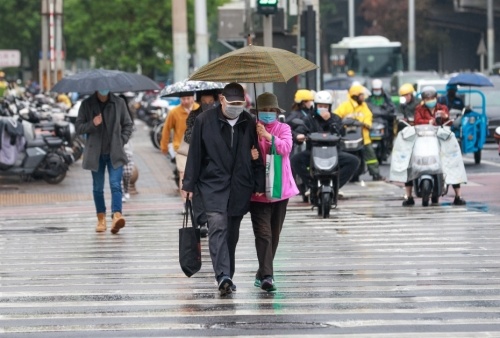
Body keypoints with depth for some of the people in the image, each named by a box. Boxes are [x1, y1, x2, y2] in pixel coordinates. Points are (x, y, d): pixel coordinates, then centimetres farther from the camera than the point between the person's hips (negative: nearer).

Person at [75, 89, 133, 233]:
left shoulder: (118, 103, 4)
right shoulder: (87, 104, 1)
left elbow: (128, 125, 13)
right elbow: (78, 127, 2)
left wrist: (122, 141, -1)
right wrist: (92, 124, -17)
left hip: (114, 153, -1)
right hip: (96, 153, 1)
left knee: (115, 184, -16)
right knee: (98, 188, 8)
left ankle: (116, 216, -26)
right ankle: (101, 219, 19)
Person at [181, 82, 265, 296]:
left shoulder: (249, 123, 5)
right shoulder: (205, 121, -1)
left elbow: (258, 156, 10)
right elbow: (195, 154, 1)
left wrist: (259, 185, 5)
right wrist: (189, 184, 0)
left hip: (240, 187, 3)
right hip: (213, 184, -3)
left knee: (232, 233, 8)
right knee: (218, 228, -16)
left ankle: (227, 277, 19)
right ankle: (223, 276, -24)